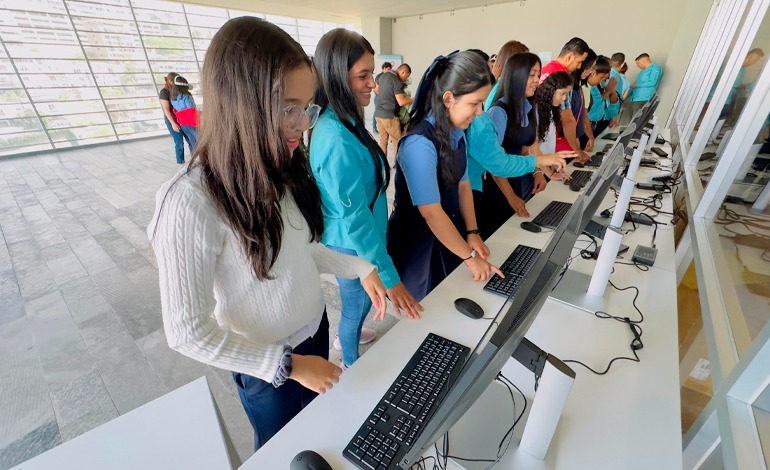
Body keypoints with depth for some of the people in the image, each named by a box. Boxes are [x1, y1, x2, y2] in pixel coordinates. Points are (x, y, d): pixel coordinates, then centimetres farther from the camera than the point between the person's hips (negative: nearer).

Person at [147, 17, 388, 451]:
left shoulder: (284, 169, -10)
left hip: (316, 328, 6)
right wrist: (288, 365, -22)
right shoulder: (191, 201, -30)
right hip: (267, 366, -5)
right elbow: (189, 333, -23)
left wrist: (362, 268, -6)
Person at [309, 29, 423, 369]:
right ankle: (352, 365, 47)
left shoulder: (341, 121, 0)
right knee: (358, 305, 17)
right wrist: (389, 276, -25)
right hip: (353, 246, -8)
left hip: (353, 239, 8)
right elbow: (355, 218, -30)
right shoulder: (337, 139, -31)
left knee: (356, 301, 30)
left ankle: (346, 336, 60)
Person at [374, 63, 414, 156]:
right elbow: (401, 102, -20)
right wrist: (413, 100, -5)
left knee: (383, 140, 13)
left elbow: (376, 90, 26)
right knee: (398, 141, 3)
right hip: (389, 115, -8)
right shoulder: (397, 81, -14)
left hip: (378, 113, 8)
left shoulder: (383, 76, 10)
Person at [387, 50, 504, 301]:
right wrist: (470, 257, -19)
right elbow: (431, 213, -27)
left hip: (449, 230, 7)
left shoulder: (457, 132, -1)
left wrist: (472, 232, -2)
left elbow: (463, 184, 6)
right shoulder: (420, 144, -27)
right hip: (419, 241, -7)